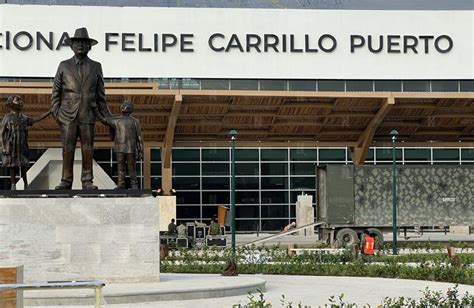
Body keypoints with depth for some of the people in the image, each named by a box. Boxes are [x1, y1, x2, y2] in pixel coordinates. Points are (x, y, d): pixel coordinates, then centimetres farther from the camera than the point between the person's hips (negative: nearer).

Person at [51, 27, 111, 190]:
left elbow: (100, 94, 13)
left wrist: (106, 115, 8)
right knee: (67, 148, -3)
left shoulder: (96, 67, 11)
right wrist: (55, 112, -1)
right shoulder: (64, 66, 9)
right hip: (67, 115, 0)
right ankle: (66, 181, 0)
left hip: (87, 115, 1)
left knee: (87, 149, -1)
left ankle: (87, 181, 4)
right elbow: (56, 91, 9)